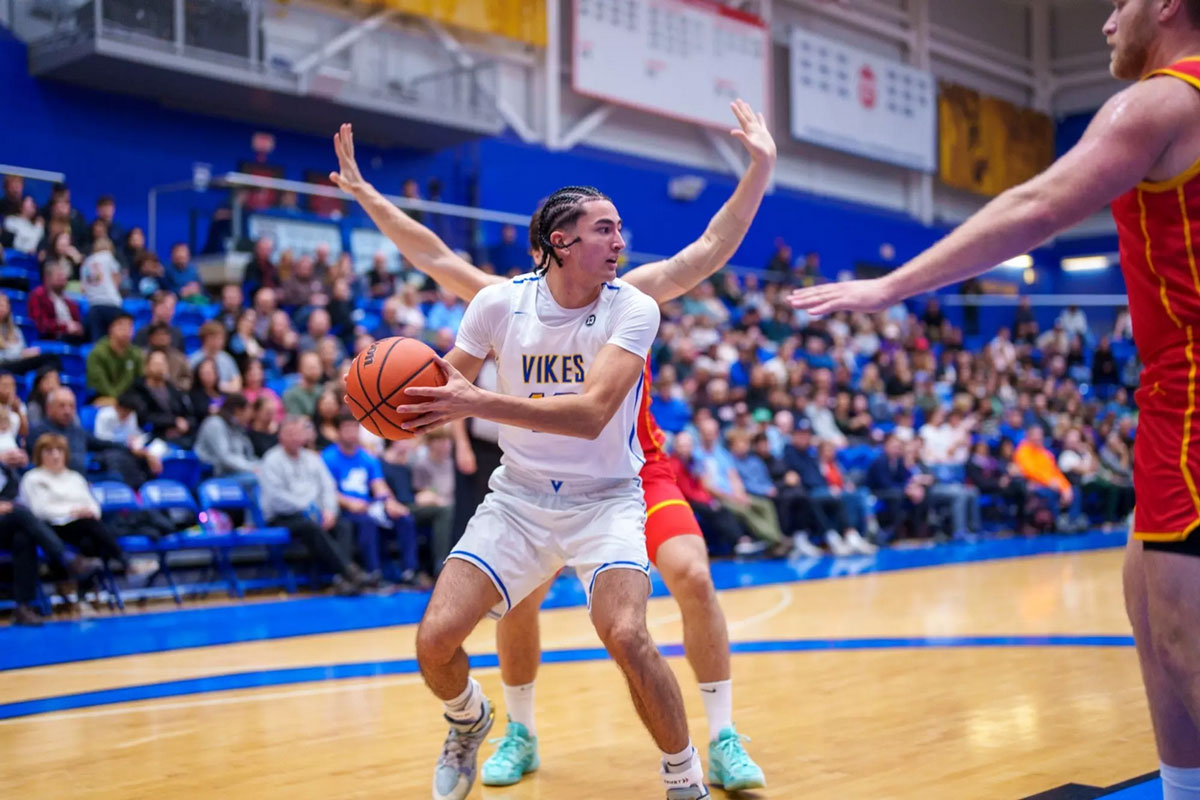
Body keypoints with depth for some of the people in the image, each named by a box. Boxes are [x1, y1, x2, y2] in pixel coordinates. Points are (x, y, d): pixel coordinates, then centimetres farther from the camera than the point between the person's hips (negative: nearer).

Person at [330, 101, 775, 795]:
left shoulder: (631, 295, -14)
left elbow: (714, 246, -20)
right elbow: (435, 257, -8)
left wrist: (760, 169, -30)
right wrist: (366, 195, -12)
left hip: (636, 467, -1)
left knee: (693, 579, -19)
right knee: (517, 597, -9)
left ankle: (724, 741, -4)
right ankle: (520, 734, 16)